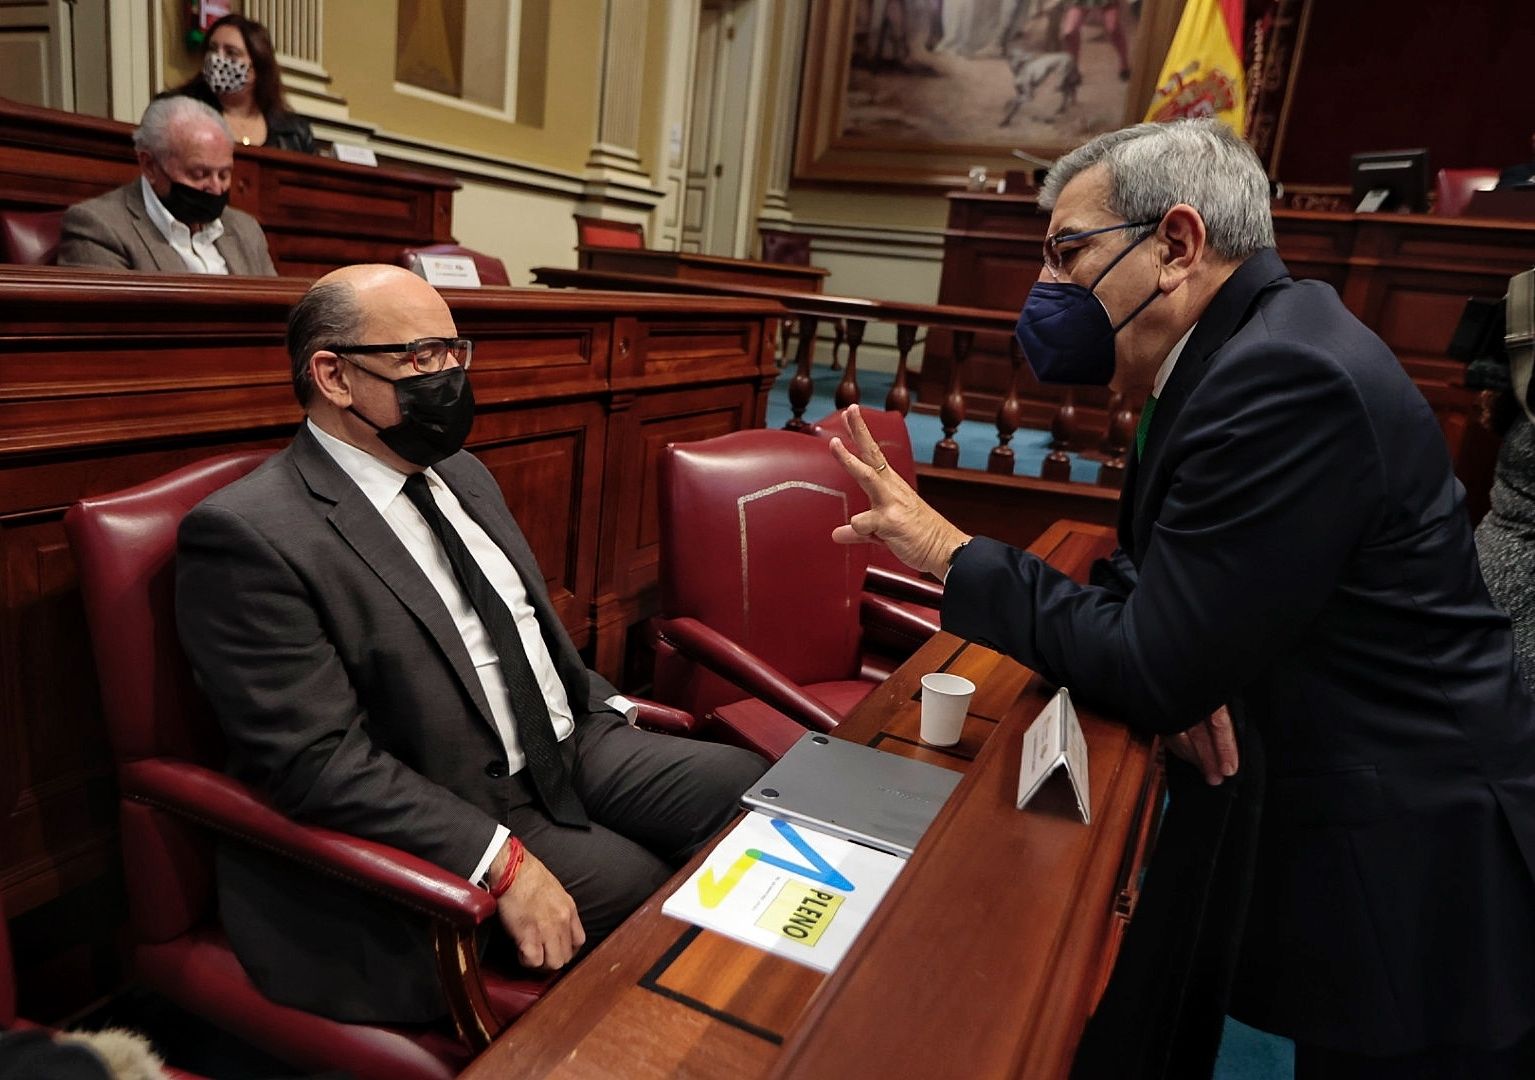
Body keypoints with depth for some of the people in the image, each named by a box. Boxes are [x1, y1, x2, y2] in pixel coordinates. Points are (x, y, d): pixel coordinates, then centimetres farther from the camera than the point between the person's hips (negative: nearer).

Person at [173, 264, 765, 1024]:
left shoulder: (460, 473, 10)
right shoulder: (250, 536, -17)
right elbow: (317, 760, -22)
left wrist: (610, 715, 9)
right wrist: (501, 861, -25)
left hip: (576, 746, 8)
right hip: (458, 816, -7)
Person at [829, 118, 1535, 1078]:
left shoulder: (1286, 378, -26)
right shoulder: (1241, 347, 4)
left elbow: (1155, 669, -25)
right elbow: (1157, 576, 8)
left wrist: (950, 552, -16)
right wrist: (1184, 668, -15)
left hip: (1401, 868, -8)